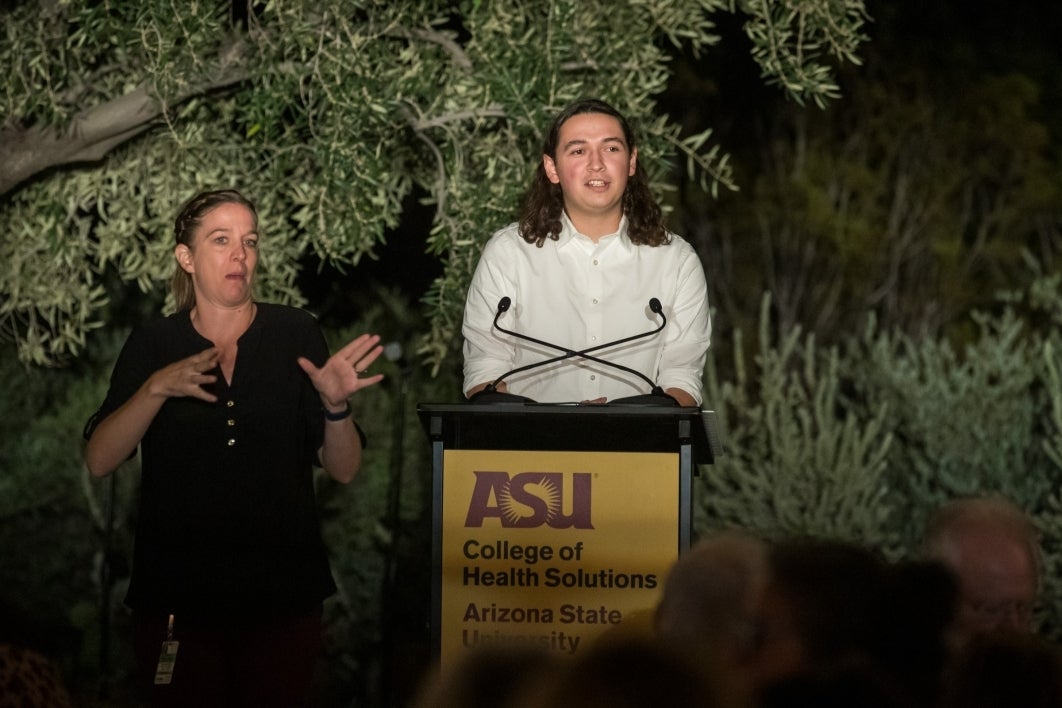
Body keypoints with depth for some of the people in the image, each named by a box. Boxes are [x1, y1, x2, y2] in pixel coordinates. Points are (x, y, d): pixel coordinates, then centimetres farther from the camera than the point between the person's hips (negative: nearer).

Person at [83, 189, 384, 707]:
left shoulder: (295, 335, 3)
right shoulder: (152, 345, 3)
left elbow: (343, 470, 1)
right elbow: (98, 461, -9)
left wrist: (335, 406, -19)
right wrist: (157, 389, -23)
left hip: (283, 595, 0)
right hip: (178, 596, 0)